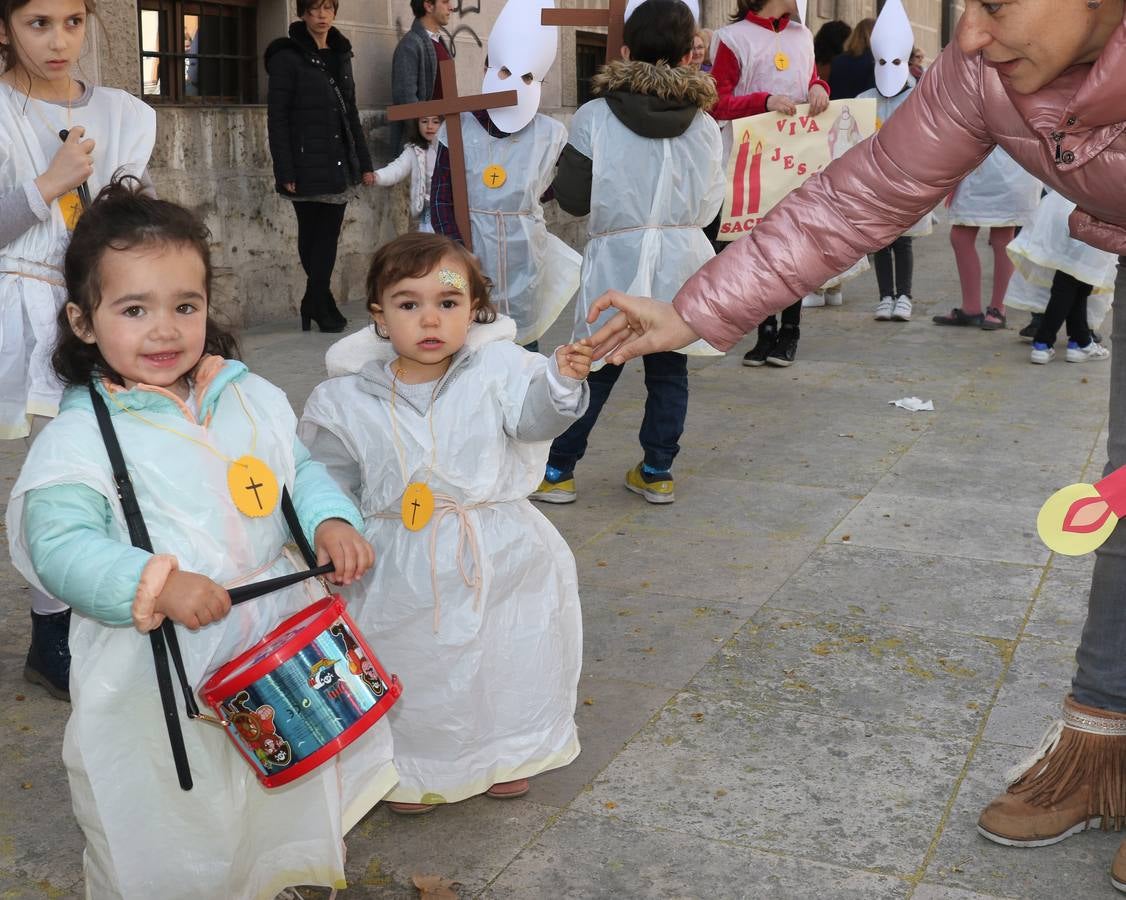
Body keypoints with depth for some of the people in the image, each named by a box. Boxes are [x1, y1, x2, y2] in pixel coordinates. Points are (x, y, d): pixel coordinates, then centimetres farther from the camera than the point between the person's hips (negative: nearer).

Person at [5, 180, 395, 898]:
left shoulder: (253, 399, 2)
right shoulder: (77, 438, -14)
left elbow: (302, 471, 12)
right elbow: (61, 549, -18)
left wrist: (333, 521, -8)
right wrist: (156, 584, -32)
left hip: (278, 652, 5)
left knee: (285, 807, 26)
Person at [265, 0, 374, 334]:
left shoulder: (341, 55, 14)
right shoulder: (287, 57, -5)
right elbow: (277, 118, -8)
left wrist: (364, 163, 13)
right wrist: (285, 173, -15)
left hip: (339, 165, 5)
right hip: (307, 167, -5)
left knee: (328, 236, 6)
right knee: (312, 237, 1)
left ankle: (316, 303, 15)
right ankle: (320, 303, 10)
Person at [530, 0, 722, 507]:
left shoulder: (593, 118, -6)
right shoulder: (704, 126, 1)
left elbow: (572, 199, -3)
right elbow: (708, 206, 5)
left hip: (617, 258, -2)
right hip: (682, 258, 2)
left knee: (595, 370, 7)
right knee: (668, 370, 12)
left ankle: (557, 470, 12)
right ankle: (657, 472, 18)